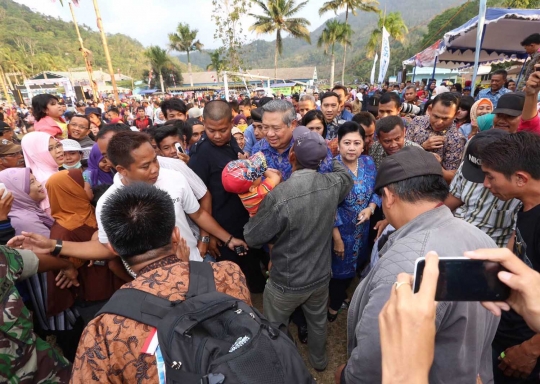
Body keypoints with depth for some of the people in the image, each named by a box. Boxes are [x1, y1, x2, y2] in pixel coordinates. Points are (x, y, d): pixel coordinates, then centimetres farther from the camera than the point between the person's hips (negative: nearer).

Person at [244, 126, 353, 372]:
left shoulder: (279, 196, -32)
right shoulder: (333, 183, -16)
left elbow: (253, 238, -18)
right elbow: (347, 176, 11)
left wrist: (268, 193, -8)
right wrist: (326, 155, 14)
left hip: (287, 282, -5)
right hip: (321, 275, 5)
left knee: (275, 328, 24)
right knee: (318, 320, 31)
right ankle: (319, 360, 58)